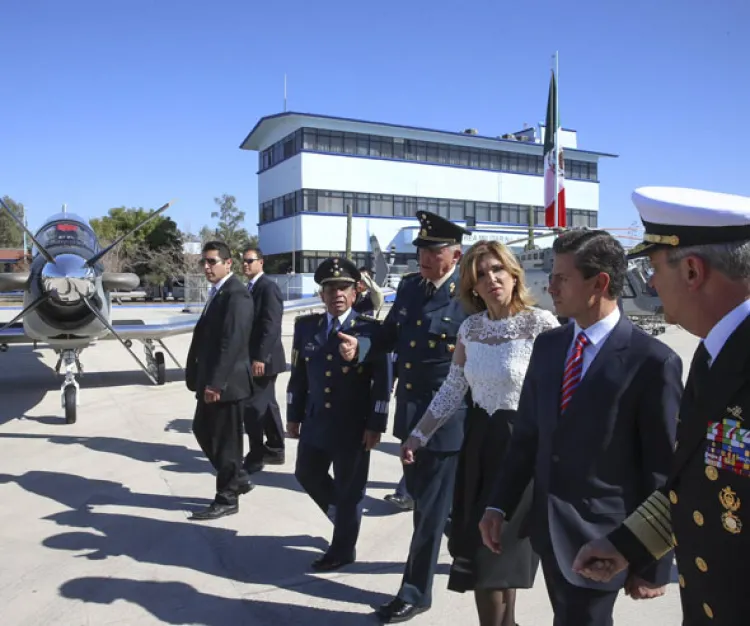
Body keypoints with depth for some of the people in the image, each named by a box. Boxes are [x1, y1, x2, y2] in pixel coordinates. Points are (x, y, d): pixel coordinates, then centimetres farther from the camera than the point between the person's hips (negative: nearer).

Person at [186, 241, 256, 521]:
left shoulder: (236, 294, -16)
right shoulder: (217, 293, 15)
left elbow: (232, 342, -24)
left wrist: (216, 382, -25)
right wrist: (202, 378, 14)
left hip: (226, 381, -10)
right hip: (211, 380, 10)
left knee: (225, 439, 1)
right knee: (202, 430, 18)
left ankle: (227, 499, 16)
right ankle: (238, 478, 32)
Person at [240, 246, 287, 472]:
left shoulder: (268, 287, -13)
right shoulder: (251, 288, 16)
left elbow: (271, 325, -21)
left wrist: (260, 357, -25)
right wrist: (254, 356, 15)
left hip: (263, 359, -10)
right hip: (255, 357, 10)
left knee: (252, 406, -8)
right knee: (266, 404, 15)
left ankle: (256, 457, 2)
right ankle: (274, 450, 26)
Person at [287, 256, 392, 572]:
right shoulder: (306, 326, 4)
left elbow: (383, 381, -10)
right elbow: (299, 374, 9)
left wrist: (375, 424, -13)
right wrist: (294, 415, 9)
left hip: (354, 425, -5)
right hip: (316, 421, 5)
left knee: (348, 488, 8)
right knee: (307, 474, 18)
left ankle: (342, 550, 28)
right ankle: (341, 516, 44)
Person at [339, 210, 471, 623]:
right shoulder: (409, 286, 5)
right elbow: (389, 334, 10)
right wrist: (360, 346, -9)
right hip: (409, 412, 8)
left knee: (431, 507, 5)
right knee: (419, 493, 24)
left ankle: (415, 592, 22)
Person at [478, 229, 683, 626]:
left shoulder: (652, 361, -15)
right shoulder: (547, 345, 2)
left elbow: (664, 473, -11)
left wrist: (655, 564, -7)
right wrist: (500, 506, 4)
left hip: (601, 539, -5)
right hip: (547, 528, 6)